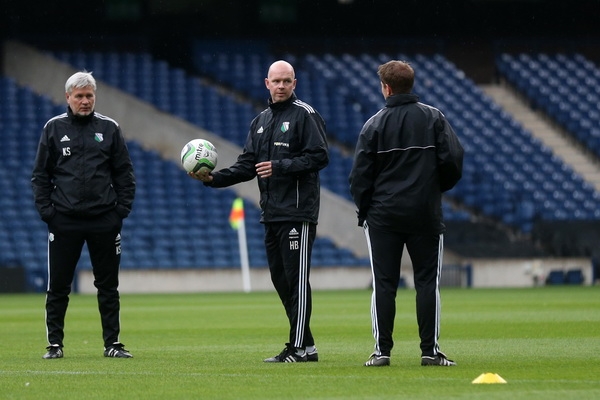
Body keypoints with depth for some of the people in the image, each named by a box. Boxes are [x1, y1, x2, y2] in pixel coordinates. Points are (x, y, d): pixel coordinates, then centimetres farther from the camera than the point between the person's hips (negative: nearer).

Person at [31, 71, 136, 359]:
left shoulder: (109, 128, 6)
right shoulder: (54, 128, 4)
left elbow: (124, 173, 9)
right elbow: (40, 174, 5)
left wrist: (122, 208, -1)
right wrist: (46, 210, -4)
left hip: (104, 220, 1)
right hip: (64, 221, -1)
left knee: (108, 286, 5)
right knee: (58, 286, 1)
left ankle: (112, 343, 12)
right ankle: (54, 343, 10)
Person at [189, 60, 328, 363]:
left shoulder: (305, 115, -5)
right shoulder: (260, 121, 18)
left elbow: (319, 157, -12)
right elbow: (247, 165, 16)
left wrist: (280, 166, -20)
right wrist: (213, 178, 2)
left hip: (298, 212, -8)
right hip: (271, 213, 8)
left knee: (296, 279, -9)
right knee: (281, 280, 8)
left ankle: (299, 347, -8)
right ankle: (306, 346, 13)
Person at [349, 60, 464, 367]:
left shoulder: (374, 124, -2)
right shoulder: (434, 118, 1)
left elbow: (359, 174, -3)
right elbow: (453, 159, -5)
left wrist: (364, 209, 10)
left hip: (383, 216, 0)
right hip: (426, 213, 1)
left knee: (383, 284, 3)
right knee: (427, 281, 4)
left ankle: (382, 350, 0)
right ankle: (430, 350, 0)